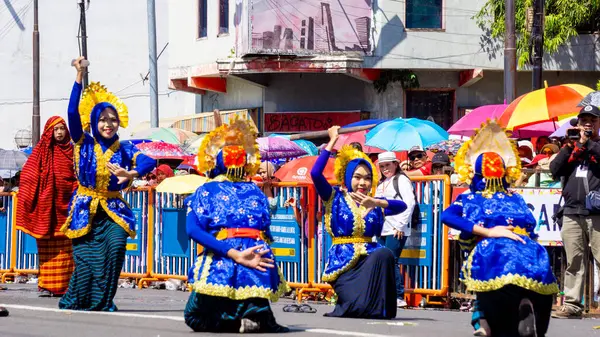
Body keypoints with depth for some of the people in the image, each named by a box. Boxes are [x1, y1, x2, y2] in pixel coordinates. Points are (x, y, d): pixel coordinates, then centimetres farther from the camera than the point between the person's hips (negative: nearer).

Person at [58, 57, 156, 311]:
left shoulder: (124, 149, 4)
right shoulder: (84, 143, 2)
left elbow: (148, 161, -12)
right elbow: (73, 113, -12)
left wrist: (130, 173, -34)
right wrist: (79, 77, -19)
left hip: (113, 208, 1)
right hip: (86, 209, -1)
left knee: (116, 245, -22)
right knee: (85, 258, -9)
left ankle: (103, 302, -10)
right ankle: (75, 301, 14)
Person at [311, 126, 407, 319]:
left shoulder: (375, 205, 15)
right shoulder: (335, 198, 7)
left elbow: (402, 206, -3)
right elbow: (315, 174, -9)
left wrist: (376, 203, -19)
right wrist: (332, 142, -7)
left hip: (369, 258, 3)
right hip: (343, 261, -3)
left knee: (384, 254, -34)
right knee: (358, 305, -28)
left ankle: (379, 309, -17)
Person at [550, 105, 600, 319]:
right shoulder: (571, 147, 21)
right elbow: (555, 170, 8)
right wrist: (570, 146, 1)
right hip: (572, 214, 4)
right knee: (574, 262, 4)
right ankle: (572, 306, 4)